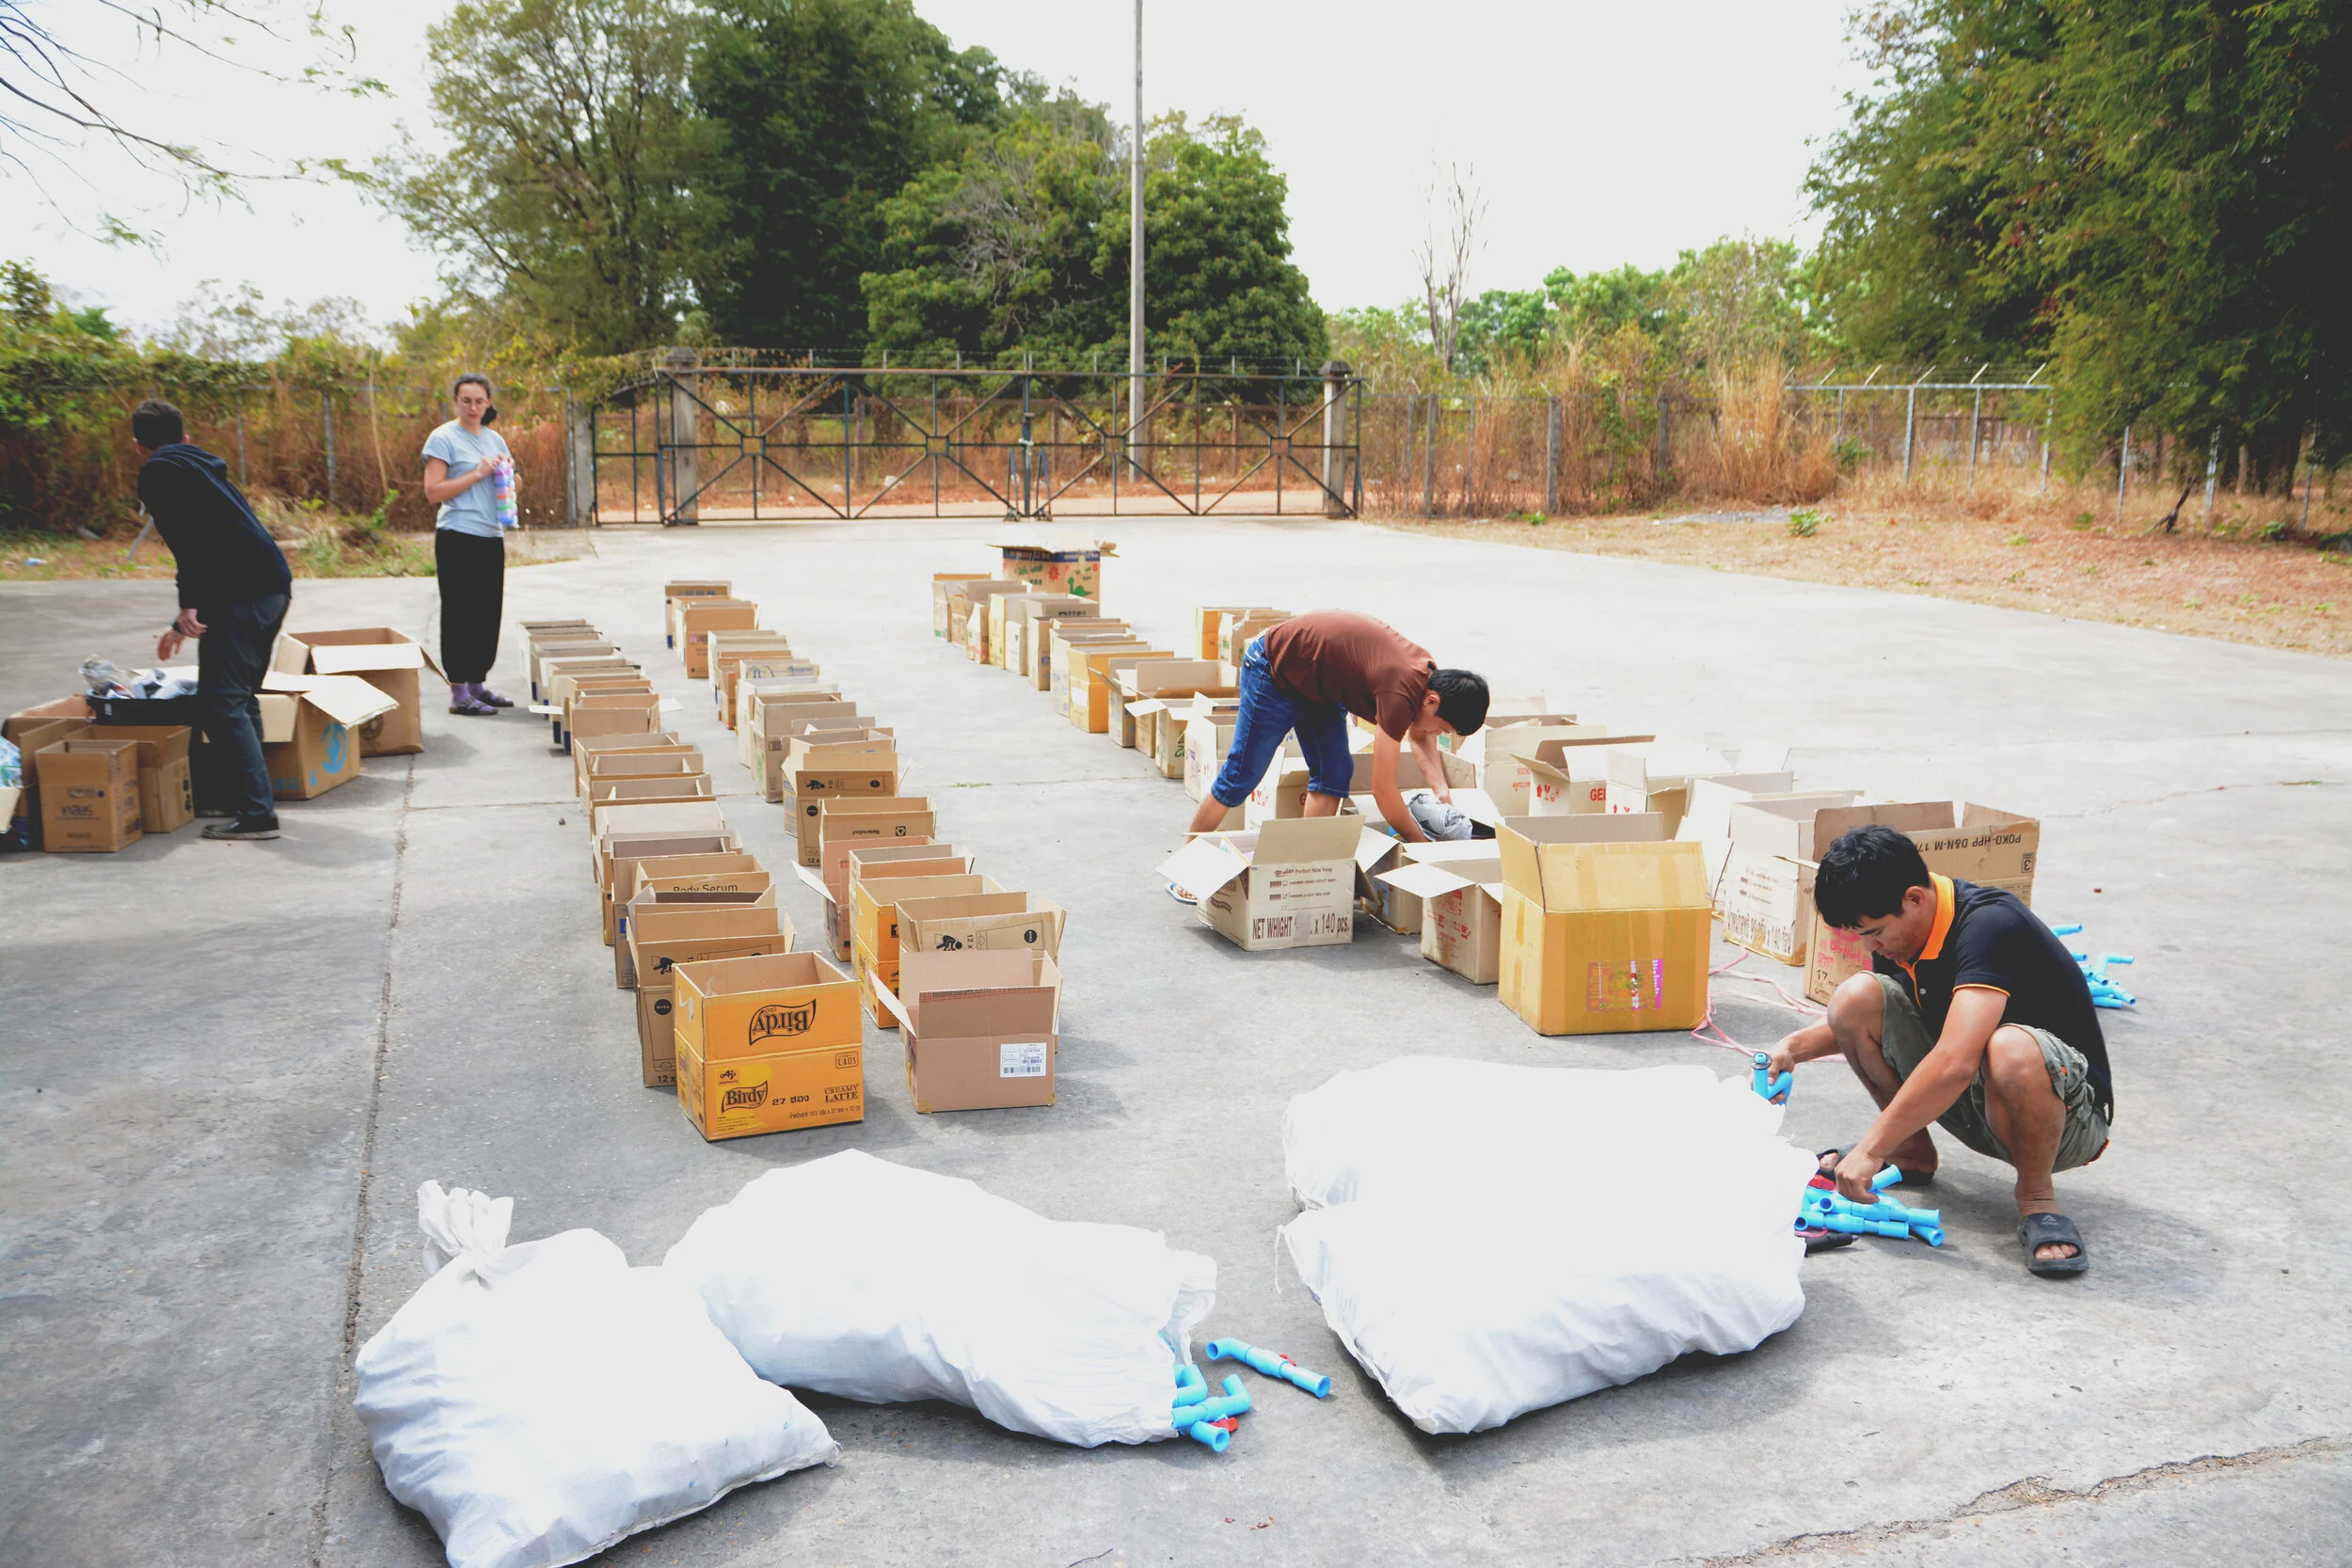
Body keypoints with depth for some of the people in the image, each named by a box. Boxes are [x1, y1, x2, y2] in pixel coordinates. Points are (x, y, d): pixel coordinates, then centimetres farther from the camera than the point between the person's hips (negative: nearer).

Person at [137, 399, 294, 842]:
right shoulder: (204, 467, 29)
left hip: (241, 592, -9)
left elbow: (187, 535, -15)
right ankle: (246, 800, 25)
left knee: (220, 705, -8)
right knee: (240, 698, 19)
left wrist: (189, 604, -17)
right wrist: (184, 624, 40)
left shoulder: (160, 470, 0)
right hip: (274, 586, 9)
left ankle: (255, 815, -12)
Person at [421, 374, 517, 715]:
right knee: (460, 613, -5)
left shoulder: (495, 440, 15)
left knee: (488, 613, 10)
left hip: (492, 538, 7)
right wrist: (477, 474, -16)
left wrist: (509, 470, 1)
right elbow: (433, 492, -12)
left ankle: (478, 684, 20)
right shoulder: (444, 438, -5)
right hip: (458, 538, -7)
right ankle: (458, 692, -2)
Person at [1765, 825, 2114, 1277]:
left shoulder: (1988, 925, -28)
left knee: (2012, 1050, -42)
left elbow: (1954, 1064, -39)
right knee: (1854, 998, -11)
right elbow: (1863, 1020, 18)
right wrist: (1795, 1047, -1)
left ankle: (2036, 1194, -13)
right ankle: (1912, 1153, 9)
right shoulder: (1897, 927, -2)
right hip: (1967, 1101, 8)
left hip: (2066, 1109, -7)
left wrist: (1870, 1149, -32)